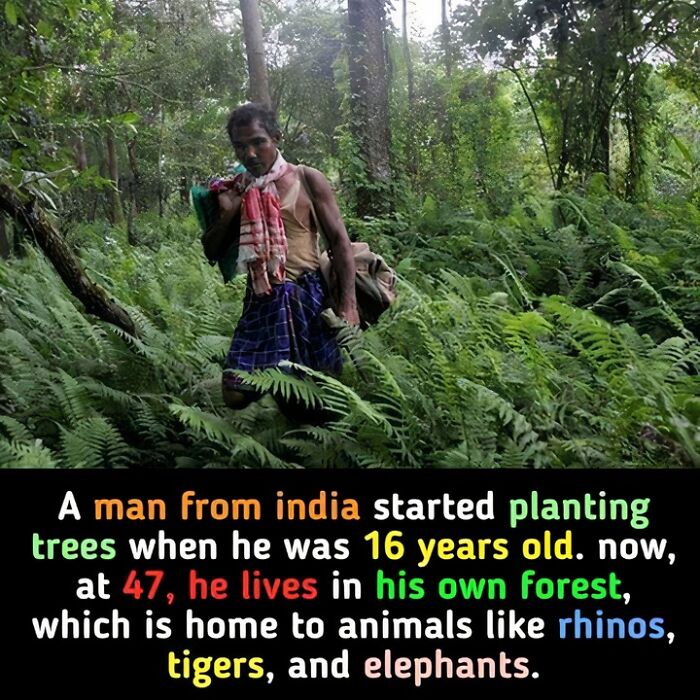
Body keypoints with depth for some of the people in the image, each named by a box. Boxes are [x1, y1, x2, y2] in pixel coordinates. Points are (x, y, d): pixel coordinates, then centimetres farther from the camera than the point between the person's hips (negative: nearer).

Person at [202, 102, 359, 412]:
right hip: (261, 301, 3)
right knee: (236, 394, -3)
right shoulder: (233, 191, 10)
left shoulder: (307, 180, -1)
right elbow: (211, 253, 15)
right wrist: (227, 215, -3)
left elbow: (339, 241, -3)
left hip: (308, 296, -2)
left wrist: (348, 302, -12)